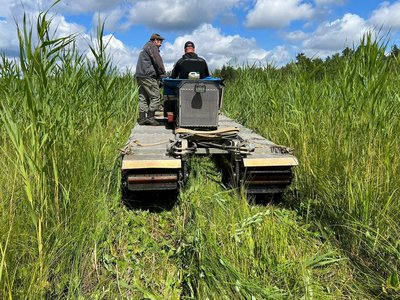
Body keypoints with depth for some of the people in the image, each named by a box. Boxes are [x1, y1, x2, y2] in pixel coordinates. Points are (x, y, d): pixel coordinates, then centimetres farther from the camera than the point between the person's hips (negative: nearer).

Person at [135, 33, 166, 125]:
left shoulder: (145, 48, 30)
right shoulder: (152, 46, 0)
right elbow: (157, 60, -11)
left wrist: (159, 74, 17)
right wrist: (163, 73, -6)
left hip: (139, 75, 10)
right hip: (148, 76, -10)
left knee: (143, 97, 7)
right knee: (156, 96, -8)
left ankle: (142, 118, 4)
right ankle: (150, 117, -12)